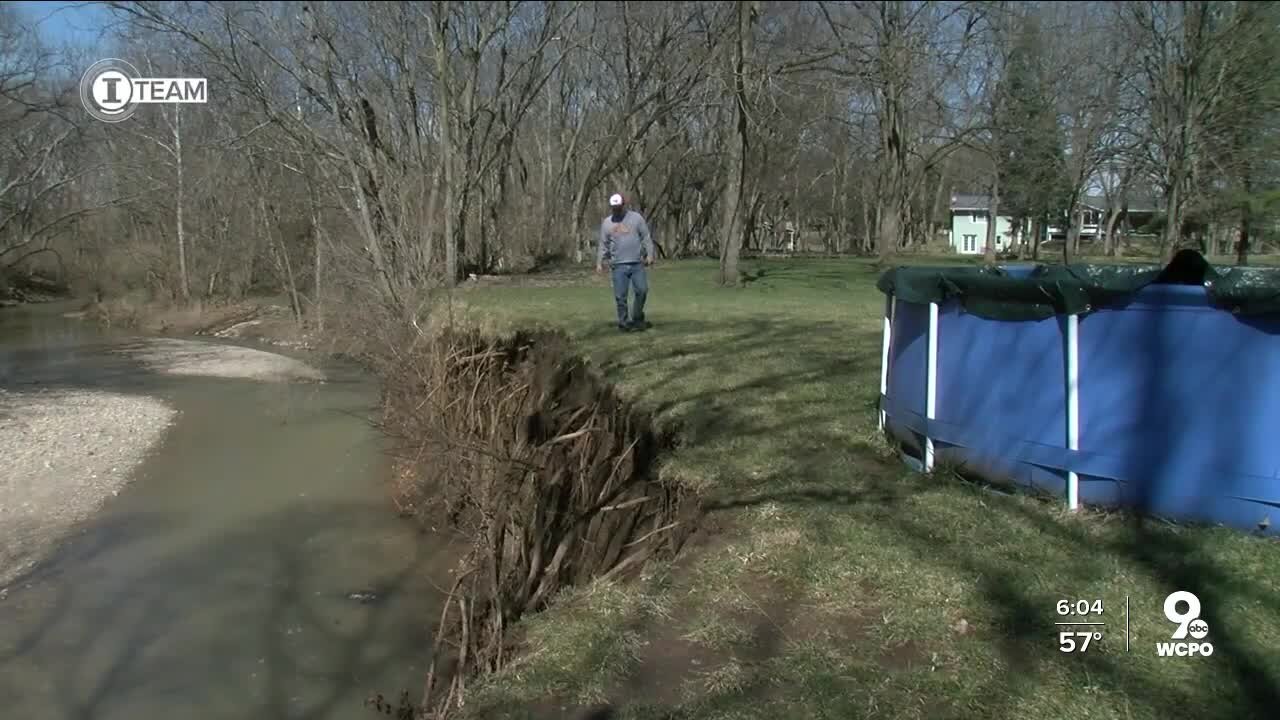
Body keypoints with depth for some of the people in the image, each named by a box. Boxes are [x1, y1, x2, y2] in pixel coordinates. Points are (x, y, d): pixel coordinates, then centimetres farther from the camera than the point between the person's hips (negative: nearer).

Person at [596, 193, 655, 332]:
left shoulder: (636, 218, 6)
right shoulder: (606, 223, 10)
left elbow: (646, 237, 5)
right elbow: (603, 245, 13)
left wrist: (649, 254, -6)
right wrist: (599, 262, 6)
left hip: (637, 263, -1)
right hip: (618, 265, 1)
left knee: (642, 290, -6)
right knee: (620, 296, -2)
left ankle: (637, 319, 11)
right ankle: (623, 323, 9)